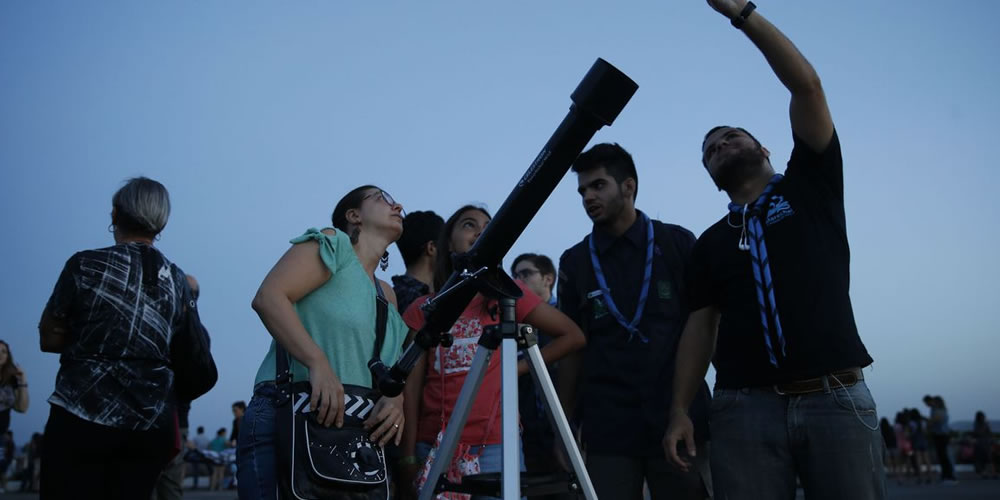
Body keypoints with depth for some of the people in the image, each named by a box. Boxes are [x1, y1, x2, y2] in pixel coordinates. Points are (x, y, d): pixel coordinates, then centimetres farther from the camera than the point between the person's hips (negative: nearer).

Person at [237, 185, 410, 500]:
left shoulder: (387, 295, 22)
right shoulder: (334, 243, 2)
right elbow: (268, 297, -13)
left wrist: (396, 397, -8)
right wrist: (318, 363, -24)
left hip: (356, 438, 7)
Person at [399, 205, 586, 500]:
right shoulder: (422, 309, 7)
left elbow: (573, 336, 8)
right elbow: (412, 386, 4)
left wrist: (520, 367, 2)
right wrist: (408, 455, -2)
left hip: (495, 446, -1)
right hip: (432, 447, 1)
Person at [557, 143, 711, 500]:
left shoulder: (678, 243, 3)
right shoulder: (574, 261, 7)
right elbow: (573, 346, 10)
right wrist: (567, 424, 8)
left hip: (681, 418, -1)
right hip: (607, 427, 1)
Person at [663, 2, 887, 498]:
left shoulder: (808, 187, 12)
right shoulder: (710, 243, 19)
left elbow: (806, 85, 2)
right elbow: (700, 326, 13)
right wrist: (679, 410, 1)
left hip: (835, 396, -2)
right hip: (745, 405, 2)